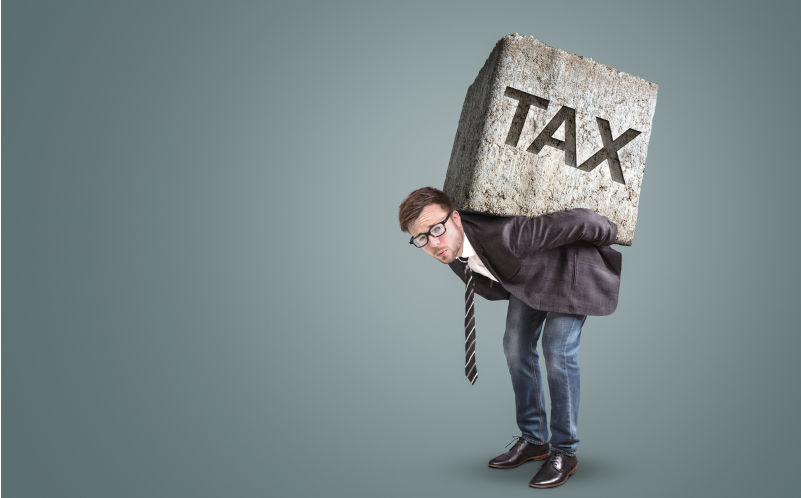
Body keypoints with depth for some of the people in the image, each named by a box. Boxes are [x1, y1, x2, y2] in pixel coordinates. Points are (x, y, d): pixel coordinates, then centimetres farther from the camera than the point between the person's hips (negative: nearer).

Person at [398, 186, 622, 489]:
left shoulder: (502, 234, -44)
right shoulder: (451, 251, -18)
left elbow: (577, 221, -34)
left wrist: (611, 234, -17)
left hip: (570, 266, -7)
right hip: (527, 275, 7)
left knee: (558, 353, -14)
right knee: (516, 347, 4)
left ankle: (565, 452, 1)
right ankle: (533, 440, 19)